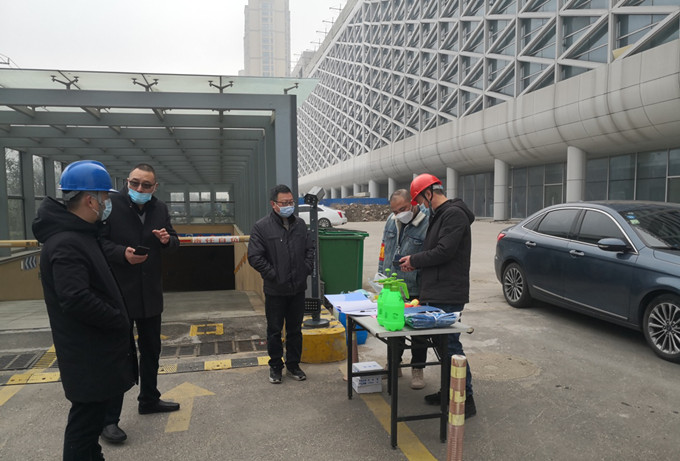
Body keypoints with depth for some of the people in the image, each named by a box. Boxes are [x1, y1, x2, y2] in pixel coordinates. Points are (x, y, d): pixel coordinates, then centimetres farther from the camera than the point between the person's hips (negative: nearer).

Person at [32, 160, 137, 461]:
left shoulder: (79, 233, 10)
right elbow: (77, 300, -30)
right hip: (87, 355, -10)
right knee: (86, 417, 3)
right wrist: (120, 321, -18)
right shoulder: (66, 244, -23)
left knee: (93, 411, 21)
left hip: (96, 348, 10)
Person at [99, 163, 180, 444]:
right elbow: (98, 240, -12)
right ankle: (109, 419, 14)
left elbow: (174, 240, 15)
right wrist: (122, 254, -27)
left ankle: (149, 400, 37)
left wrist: (168, 239, -7)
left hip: (151, 294, 6)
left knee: (151, 349, 18)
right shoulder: (112, 205, -11)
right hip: (119, 294, -6)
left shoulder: (160, 208, 6)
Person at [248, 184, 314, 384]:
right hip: (275, 290, -4)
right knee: (274, 331, 9)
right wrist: (273, 275, -14)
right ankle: (275, 367, 26)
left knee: (295, 330, 15)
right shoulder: (261, 227, -10)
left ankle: (293, 365, 30)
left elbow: (310, 249, 15)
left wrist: (306, 269, 2)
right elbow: (254, 257, -12)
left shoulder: (300, 224, 6)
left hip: (298, 288, 4)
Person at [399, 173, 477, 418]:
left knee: (451, 345, -7)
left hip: (448, 296, -10)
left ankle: (466, 400, 3)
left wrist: (415, 260, -10)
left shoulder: (454, 214, -14)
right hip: (437, 294, 10)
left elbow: (444, 251, -22)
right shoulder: (438, 215, 18)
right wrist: (416, 262, 10)